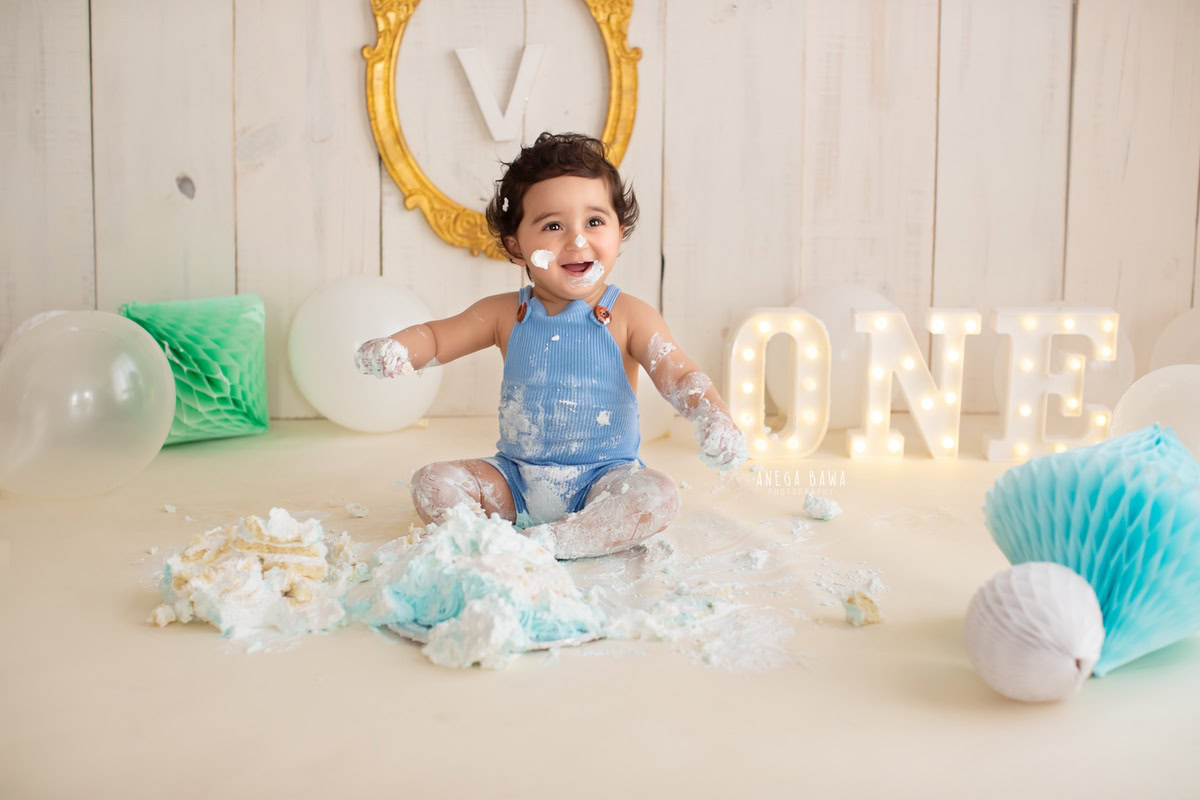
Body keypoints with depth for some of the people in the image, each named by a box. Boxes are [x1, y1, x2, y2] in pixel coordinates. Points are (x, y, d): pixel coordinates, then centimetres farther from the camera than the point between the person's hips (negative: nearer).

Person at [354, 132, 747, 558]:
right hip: (516, 477, 2)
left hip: (602, 477, -2)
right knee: (431, 483, -14)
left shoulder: (630, 317, -7)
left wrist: (714, 418, -34)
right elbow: (436, 337, 6)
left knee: (659, 496, -31)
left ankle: (549, 541, -29)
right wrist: (396, 348, -17)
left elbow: (679, 376, -13)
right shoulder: (505, 314, 0)